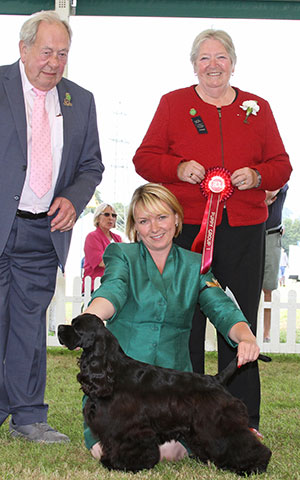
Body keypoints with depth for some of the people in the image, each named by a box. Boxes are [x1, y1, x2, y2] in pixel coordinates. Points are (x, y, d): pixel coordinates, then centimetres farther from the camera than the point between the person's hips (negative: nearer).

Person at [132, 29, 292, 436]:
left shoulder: (257, 108, 14)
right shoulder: (173, 104, 10)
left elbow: (281, 165, 14)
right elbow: (145, 158, 7)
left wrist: (256, 176, -7)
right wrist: (179, 168, -11)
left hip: (244, 229, 1)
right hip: (186, 227, -1)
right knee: (185, 320, 1)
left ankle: (243, 420, 9)